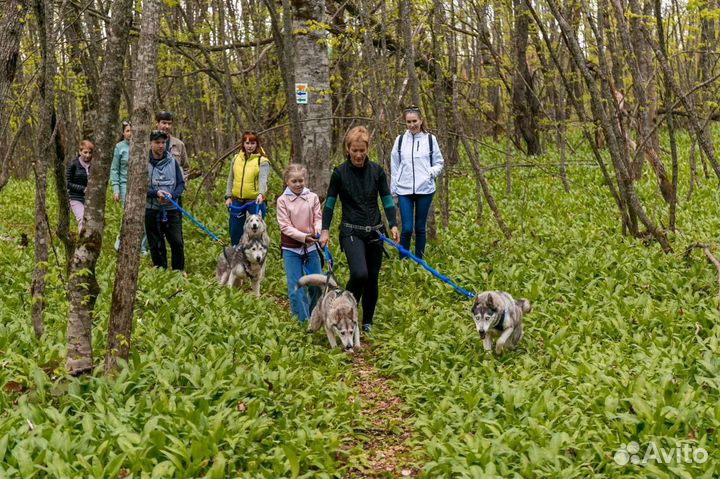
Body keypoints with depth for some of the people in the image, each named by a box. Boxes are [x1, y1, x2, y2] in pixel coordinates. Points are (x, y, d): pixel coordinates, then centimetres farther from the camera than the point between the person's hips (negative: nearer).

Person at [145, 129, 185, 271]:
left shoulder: (172, 161, 6)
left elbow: (181, 183, 8)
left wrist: (172, 195, -12)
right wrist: (156, 193, -18)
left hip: (171, 209, 2)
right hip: (152, 210, -2)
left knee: (177, 243, 0)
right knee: (156, 246, 5)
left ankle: (179, 272, 14)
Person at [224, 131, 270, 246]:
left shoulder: (262, 161, -5)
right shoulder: (236, 159, 9)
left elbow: (263, 179, -20)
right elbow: (230, 179, 15)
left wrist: (261, 194, -36)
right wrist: (228, 196, 7)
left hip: (255, 201, -5)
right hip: (237, 201, 5)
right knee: (235, 232, 12)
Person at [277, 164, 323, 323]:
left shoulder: (312, 197, 1)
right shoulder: (282, 200, -5)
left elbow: (318, 218, 2)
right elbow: (285, 226, -9)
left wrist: (318, 230, -21)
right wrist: (303, 236, -22)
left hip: (311, 246, 2)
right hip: (291, 249, -2)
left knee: (317, 284, 7)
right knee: (296, 287, -1)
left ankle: (313, 316, 29)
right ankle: (303, 320, 9)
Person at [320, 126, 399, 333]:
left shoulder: (377, 171, 2)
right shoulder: (340, 173, -4)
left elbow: (387, 200, 6)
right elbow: (330, 203, 1)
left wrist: (393, 225, -5)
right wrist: (325, 230, -5)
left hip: (375, 231, 3)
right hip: (352, 232, -3)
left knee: (372, 279, 7)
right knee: (359, 274, -24)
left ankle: (367, 322, 22)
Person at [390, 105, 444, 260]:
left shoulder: (430, 139, 3)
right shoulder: (400, 140, 5)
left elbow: (439, 163, 11)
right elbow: (394, 168, 9)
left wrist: (431, 172, -11)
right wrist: (394, 193, 7)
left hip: (425, 190, 0)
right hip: (404, 191, 0)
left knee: (421, 228, 8)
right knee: (406, 228, -6)